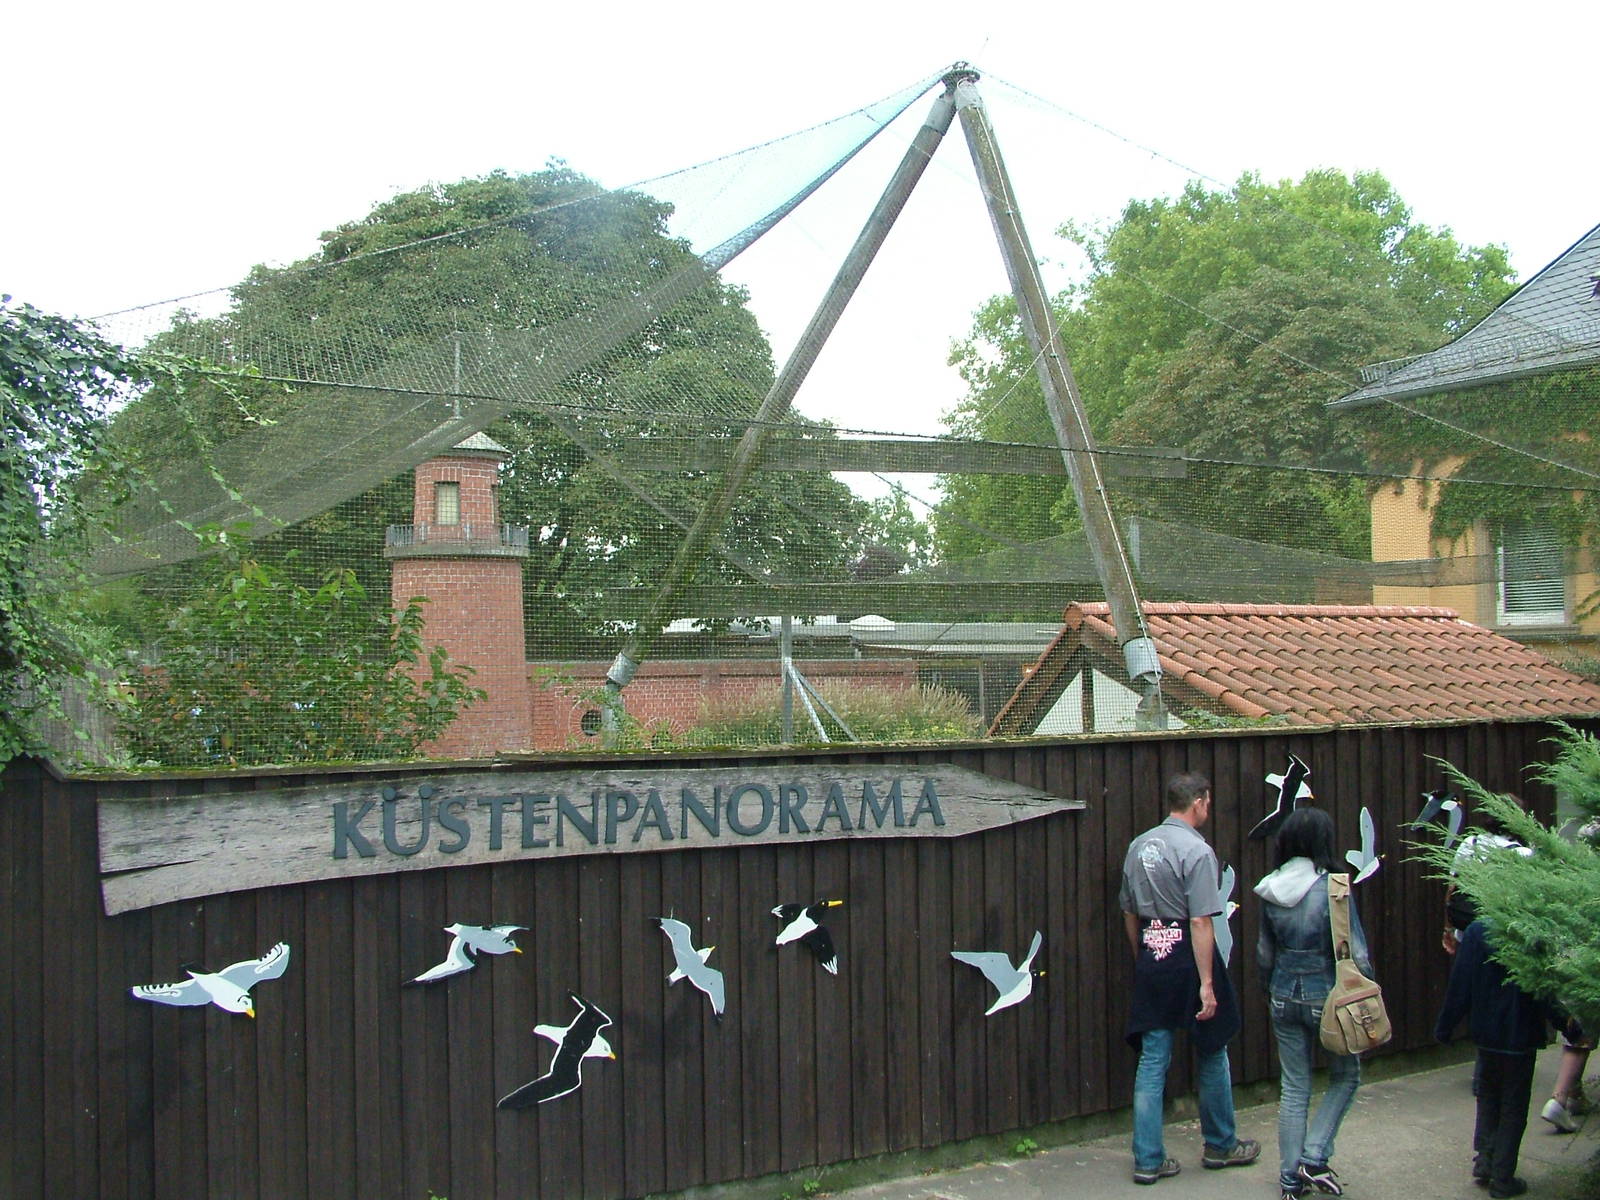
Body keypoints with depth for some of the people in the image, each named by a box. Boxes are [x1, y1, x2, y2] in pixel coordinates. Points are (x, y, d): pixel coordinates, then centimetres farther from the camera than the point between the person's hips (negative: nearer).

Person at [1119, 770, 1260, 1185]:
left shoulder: (1139, 846, 8)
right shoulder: (1196, 851, -14)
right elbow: (1200, 922, -19)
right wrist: (1207, 983, -18)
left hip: (1150, 957, 6)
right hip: (1186, 956, -6)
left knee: (1152, 1060, 7)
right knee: (1211, 1055, 13)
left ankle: (1147, 1159, 9)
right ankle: (1220, 1146, 28)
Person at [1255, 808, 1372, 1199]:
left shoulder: (1271, 890, 0)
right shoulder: (1333, 888, -16)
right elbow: (1356, 954, -13)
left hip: (1284, 997, 4)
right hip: (1326, 997, -4)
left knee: (1293, 1087, 13)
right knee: (1345, 1076, 18)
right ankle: (1314, 1159, 8)